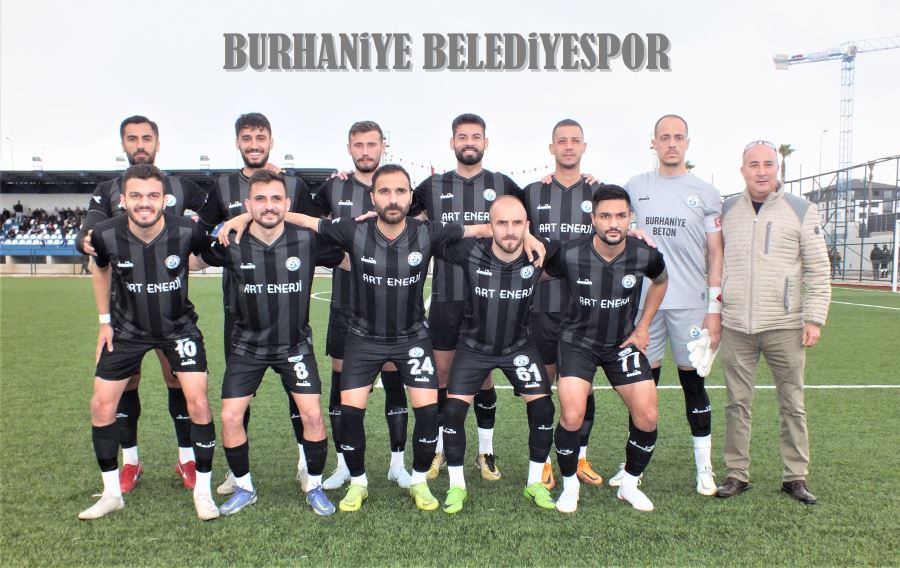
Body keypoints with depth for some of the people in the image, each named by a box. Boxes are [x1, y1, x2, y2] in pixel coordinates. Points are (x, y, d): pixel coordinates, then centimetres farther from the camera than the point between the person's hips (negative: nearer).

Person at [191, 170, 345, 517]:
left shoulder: (308, 241, -14)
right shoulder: (231, 244, -13)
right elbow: (192, 263, 5)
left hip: (295, 344, 0)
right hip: (247, 345, 1)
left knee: (312, 414, -8)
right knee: (230, 417, -3)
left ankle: (314, 487, 16)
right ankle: (243, 488, 22)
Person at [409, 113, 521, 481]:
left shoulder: (503, 185, 5)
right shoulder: (433, 186, 8)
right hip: (446, 296, 1)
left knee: (483, 372, 7)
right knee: (442, 370, 6)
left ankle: (485, 451, 22)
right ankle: (439, 449, 21)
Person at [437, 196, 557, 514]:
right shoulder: (470, 252, -24)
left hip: (519, 346, 1)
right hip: (474, 346, -1)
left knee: (543, 409, -6)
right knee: (453, 411, -10)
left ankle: (535, 483, 16)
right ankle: (457, 486, 11)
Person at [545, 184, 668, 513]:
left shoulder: (645, 255, -16)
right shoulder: (569, 255, -22)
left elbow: (660, 281, 9)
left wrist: (643, 326, 6)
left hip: (623, 342, 3)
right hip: (578, 341, -2)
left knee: (647, 417, -5)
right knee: (572, 416, -18)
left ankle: (630, 484, 21)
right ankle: (569, 485, 9)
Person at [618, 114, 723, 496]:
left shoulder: (705, 193, 3)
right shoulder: (635, 187, 8)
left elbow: (716, 255, 3)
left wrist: (715, 308, -5)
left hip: (690, 304, -1)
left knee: (693, 382, 4)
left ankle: (704, 467, 16)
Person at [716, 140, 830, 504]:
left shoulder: (801, 211, 2)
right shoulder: (726, 211, 8)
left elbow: (818, 271, 2)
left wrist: (814, 318, -5)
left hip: (784, 325, -1)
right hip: (735, 327, 2)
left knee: (792, 404, 6)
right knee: (737, 403, 7)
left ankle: (795, 477, 19)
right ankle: (736, 475, 17)